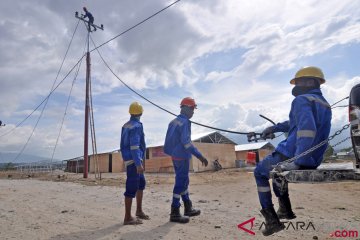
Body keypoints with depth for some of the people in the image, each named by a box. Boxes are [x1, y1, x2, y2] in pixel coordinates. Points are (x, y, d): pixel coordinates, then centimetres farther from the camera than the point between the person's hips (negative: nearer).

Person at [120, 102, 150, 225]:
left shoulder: (126, 126, 13)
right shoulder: (136, 126, -15)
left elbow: (124, 144, 18)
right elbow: (134, 146, -23)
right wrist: (138, 164, -26)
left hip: (128, 159, 10)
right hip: (134, 160, -10)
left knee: (141, 183, 19)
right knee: (132, 188, -5)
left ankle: (139, 210, 27)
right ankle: (128, 217, 3)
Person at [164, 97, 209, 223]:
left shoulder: (174, 121, 12)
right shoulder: (185, 122, -17)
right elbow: (186, 141, -25)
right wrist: (200, 156, -24)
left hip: (175, 156, 10)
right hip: (182, 157, -10)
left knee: (184, 181, 18)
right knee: (180, 183, -1)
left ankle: (188, 208, 31)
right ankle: (175, 213, 8)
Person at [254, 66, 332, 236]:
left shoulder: (302, 100, -14)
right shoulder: (325, 104, 16)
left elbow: (307, 128, -31)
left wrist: (296, 162, -31)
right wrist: (275, 127, 22)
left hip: (291, 156, -9)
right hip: (313, 161, 9)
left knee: (260, 172, 17)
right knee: (275, 168, 35)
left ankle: (272, 220, 11)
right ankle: (286, 210, 35)